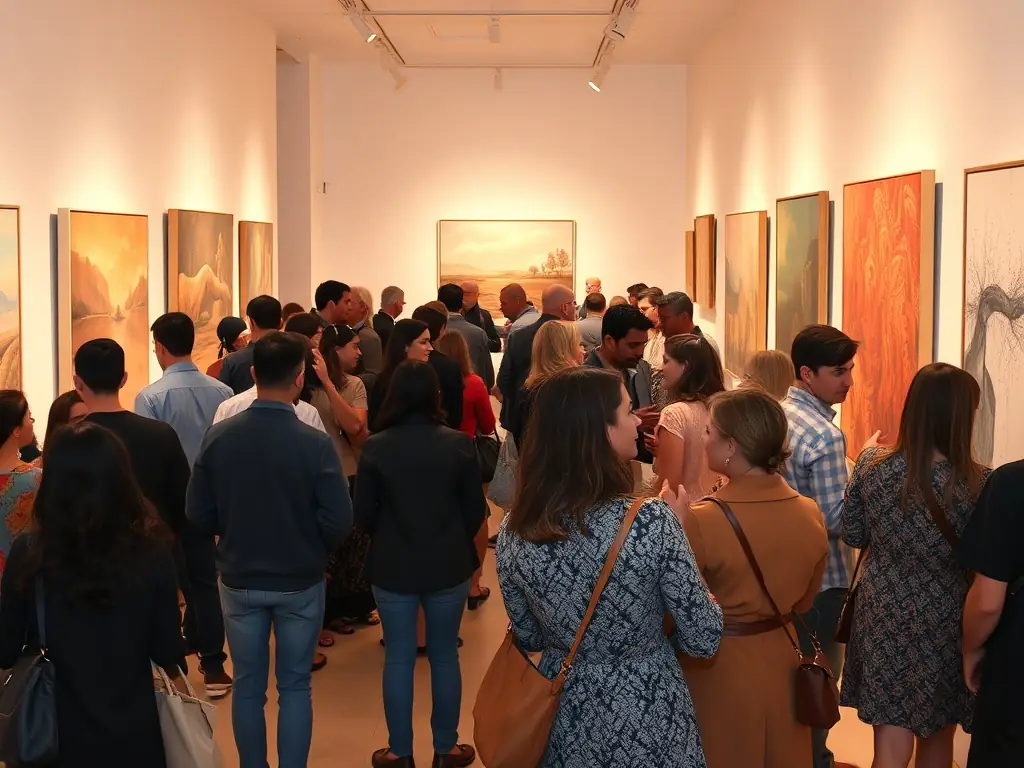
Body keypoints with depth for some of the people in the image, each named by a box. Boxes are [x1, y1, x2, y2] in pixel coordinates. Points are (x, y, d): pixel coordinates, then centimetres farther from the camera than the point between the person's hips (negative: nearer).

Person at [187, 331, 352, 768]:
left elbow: (198, 514, -6)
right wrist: (313, 547, 3)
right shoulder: (315, 444, -20)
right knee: (294, 687, 12)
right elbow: (339, 522, -18)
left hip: (239, 581, 2)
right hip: (300, 582, -2)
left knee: (248, 686, 15)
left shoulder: (219, 437, -12)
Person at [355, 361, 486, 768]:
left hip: (392, 567, 0)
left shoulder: (375, 447, -11)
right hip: (448, 566, 1)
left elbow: (363, 513, -3)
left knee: (398, 658, 10)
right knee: (444, 657, 13)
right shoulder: (459, 444, -10)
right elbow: (475, 510, -2)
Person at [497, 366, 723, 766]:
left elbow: (530, 639, 2)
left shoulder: (514, 531, -12)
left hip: (566, 721, 3)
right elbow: (703, 641, -14)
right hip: (650, 724, -3)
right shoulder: (651, 521, -23)